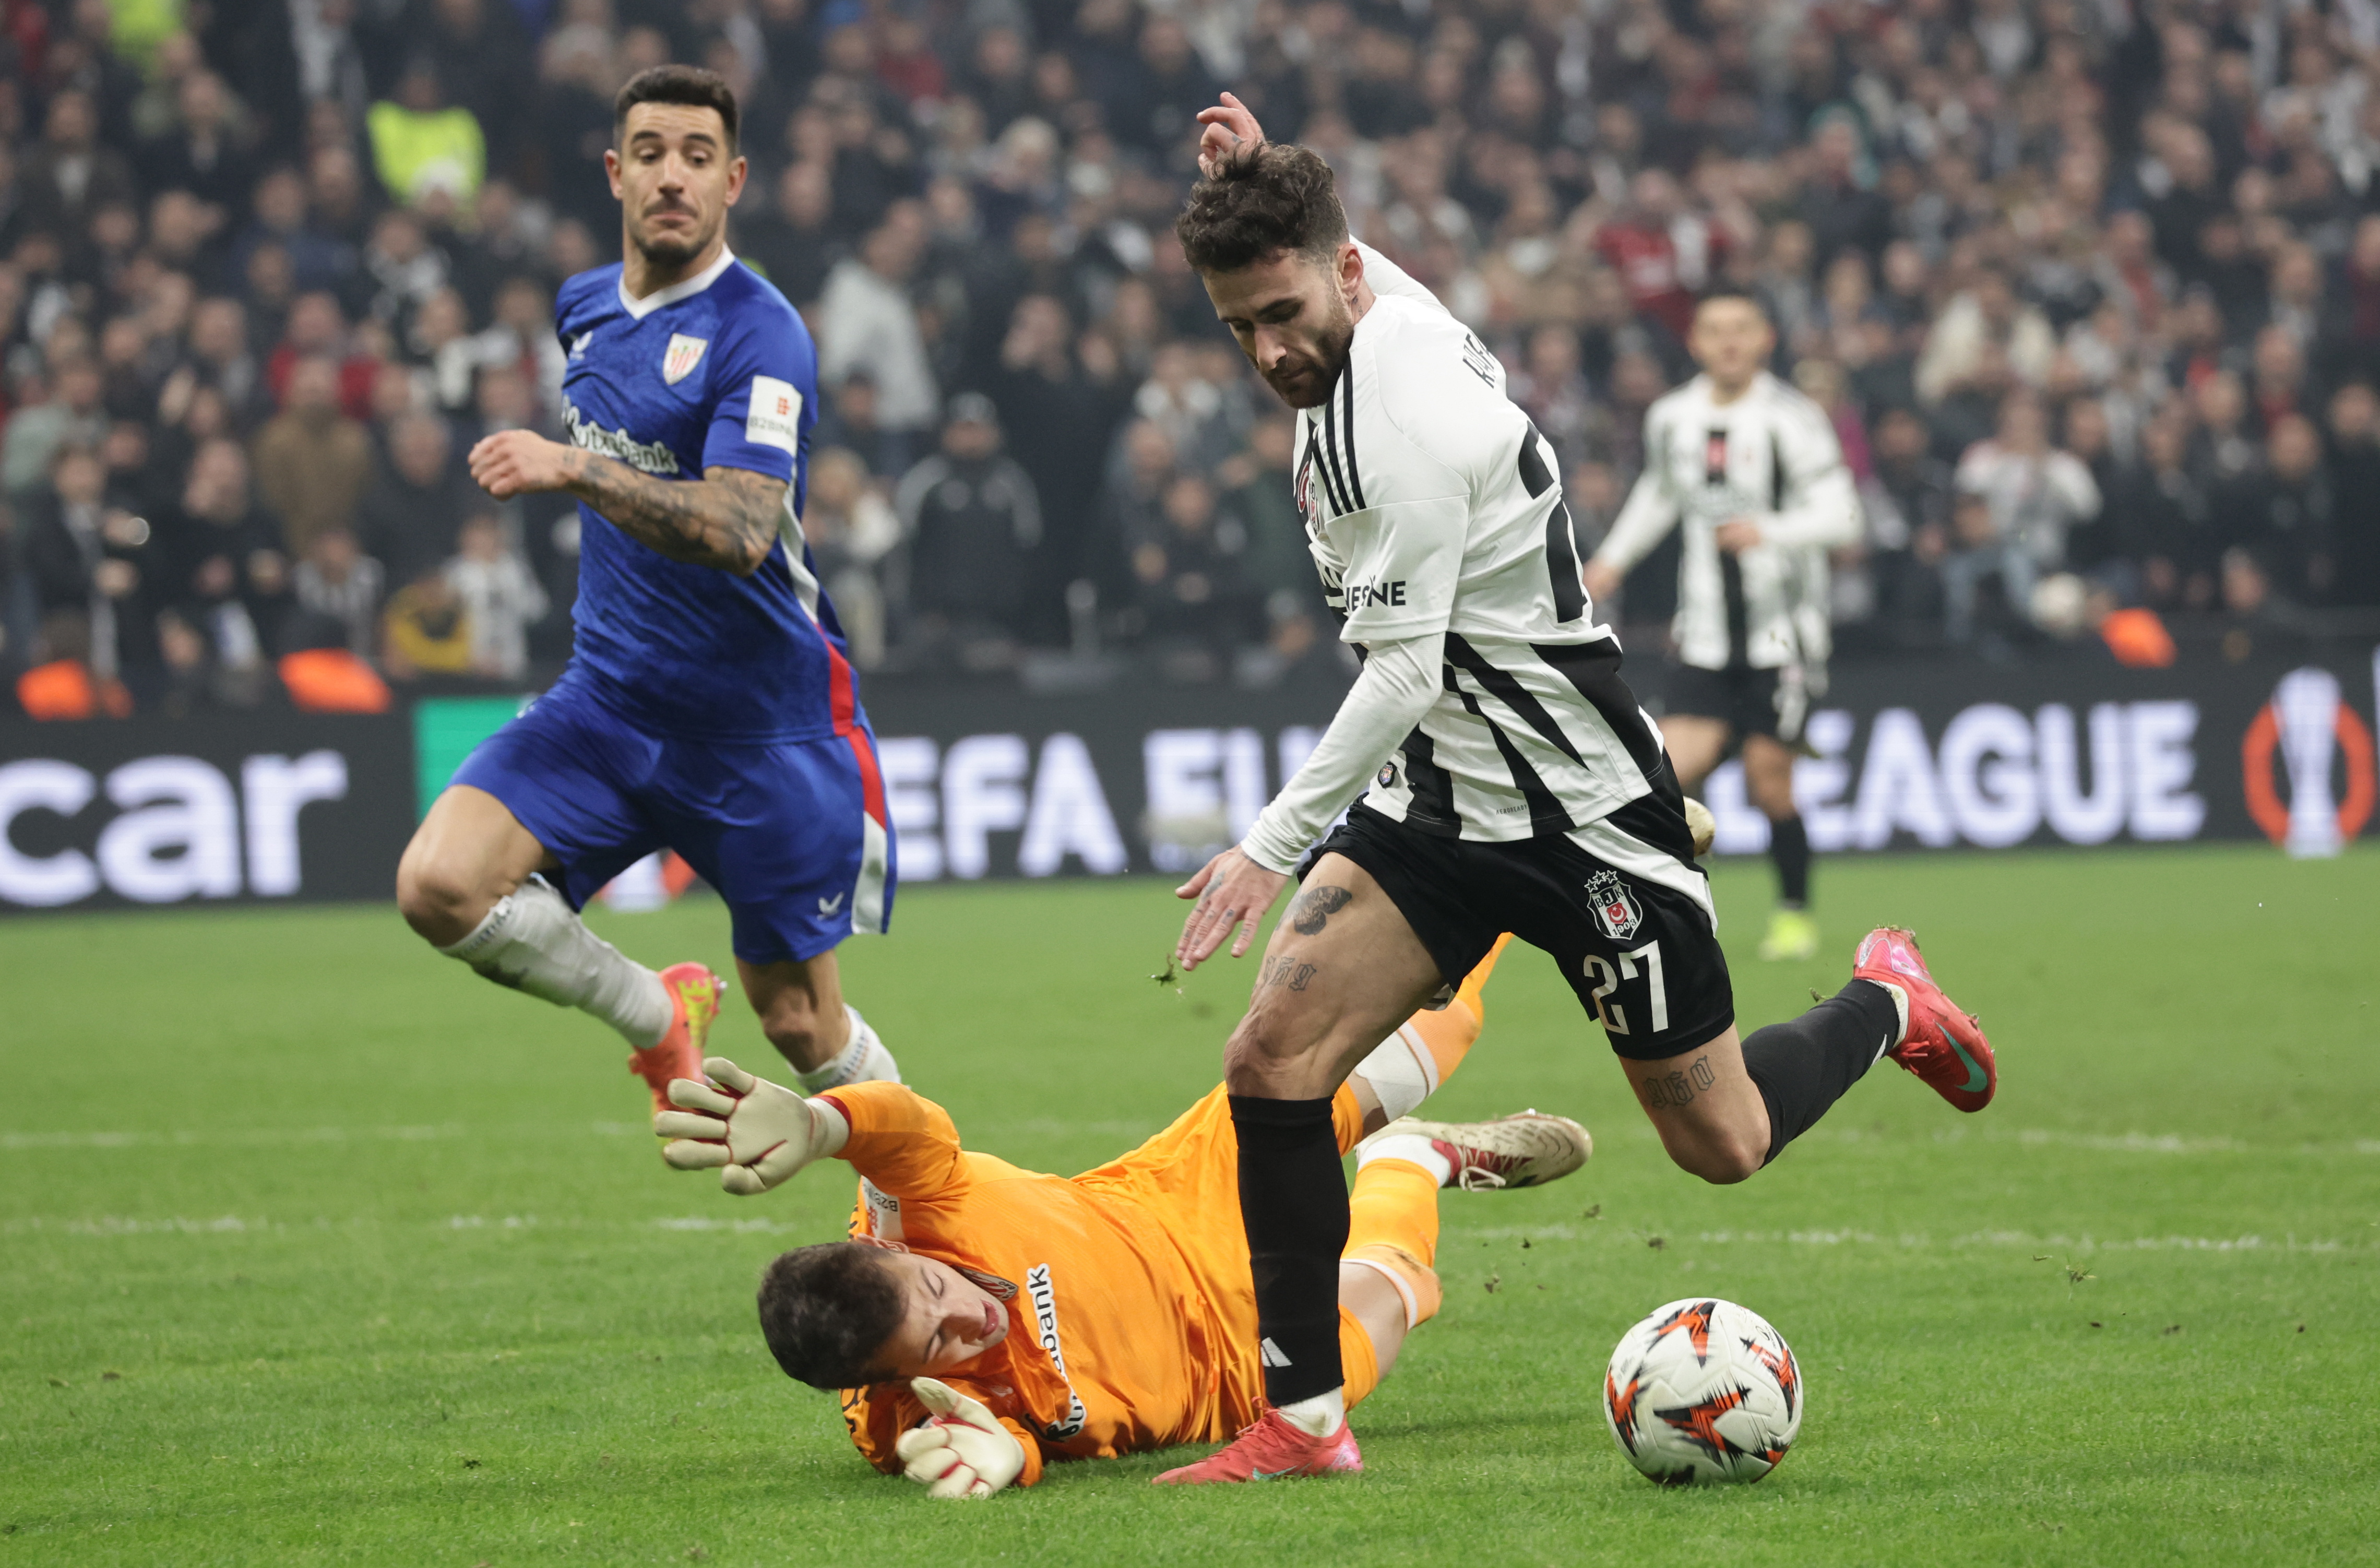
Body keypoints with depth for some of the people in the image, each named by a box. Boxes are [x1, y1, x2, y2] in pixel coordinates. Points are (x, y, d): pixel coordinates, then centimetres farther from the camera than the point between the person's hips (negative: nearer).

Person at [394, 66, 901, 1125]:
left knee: (798, 1023, 2)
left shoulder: (757, 334, -16)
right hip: (610, 705, 6)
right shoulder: (585, 308, 7)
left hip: (757, 724, -5)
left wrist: (576, 471, -38)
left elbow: (741, 533, -31)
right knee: (439, 883, -17)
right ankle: (660, 1016, 7)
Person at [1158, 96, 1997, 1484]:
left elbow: (1403, 675, -26)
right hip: (1443, 797, 8)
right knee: (1272, 1067, -10)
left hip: (1581, 802, -8)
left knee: (1722, 1144, 5)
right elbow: (1324, 243, 27)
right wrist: (1259, 174, 7)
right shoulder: (1387, 307, 1)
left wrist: (1274, 846, -24)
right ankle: (1306, 1422, -5)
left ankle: (1886, 1007, 36)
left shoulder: (1399, 425, -26)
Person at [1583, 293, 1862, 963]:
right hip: (1706, 637, 4)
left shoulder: (1792, 419, -9)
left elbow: (1842, 516, -13)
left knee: (1769, 782, -2)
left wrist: (1770, 530, -28)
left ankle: (1795, 913, 18)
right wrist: (1613, 558, 21)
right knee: (1676, 770, -12)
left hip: (1781, 631, -4)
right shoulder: (1670, 419, 6)